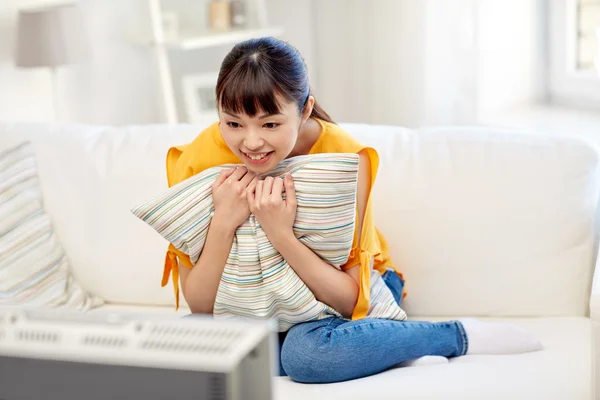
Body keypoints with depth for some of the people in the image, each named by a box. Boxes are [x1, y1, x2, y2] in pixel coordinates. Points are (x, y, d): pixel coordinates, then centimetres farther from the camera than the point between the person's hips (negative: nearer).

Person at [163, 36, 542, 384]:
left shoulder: (345, 158, -24)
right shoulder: (197, 162, -20)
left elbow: (350, 297, -22)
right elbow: (200, 306, -15)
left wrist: (282, 235, -36)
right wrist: (223, 223, -32)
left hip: (344, 292, -3)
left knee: (307, 351, -37)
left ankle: (463, 335, -14)